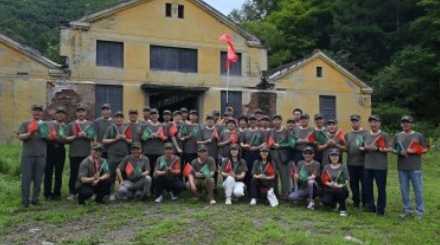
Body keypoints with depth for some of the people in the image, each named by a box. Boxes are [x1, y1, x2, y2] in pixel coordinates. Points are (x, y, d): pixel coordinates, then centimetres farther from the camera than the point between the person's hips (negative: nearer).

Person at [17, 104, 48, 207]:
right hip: (27, 155, -1)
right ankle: (25, 200, 10)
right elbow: (20, 137, -3)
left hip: (41, 155, 1)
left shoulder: (45, 124, 11)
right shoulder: (25, 124, 6)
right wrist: (30, 134, -20)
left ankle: (35, 199, 14)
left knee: (38, 179, 5)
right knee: (26, 179, 1)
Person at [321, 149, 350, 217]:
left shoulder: (343, 167, 1)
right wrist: (329, 184, -17)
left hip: (341, 189, -2)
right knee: (325, 201, -28)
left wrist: (341, 185, -24)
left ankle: (343, 209, -13)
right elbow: (323, 179, 3)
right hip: (329, 190, 3)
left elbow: (347, 179, -7)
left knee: (339, 191, -40)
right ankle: (335, 204, 13)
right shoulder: (326, 167, 8)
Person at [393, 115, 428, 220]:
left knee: (418, 190, 3)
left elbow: (425, 149, 2)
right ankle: (406, 210, 22)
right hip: (402, 168, 2)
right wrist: (399, 152, -11)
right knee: (404, 190, 9)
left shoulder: (418, 135, 1)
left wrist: (415, 151, -15)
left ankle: (419, 211, 14)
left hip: (415, 168, -2)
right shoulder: (397, 136, 8)